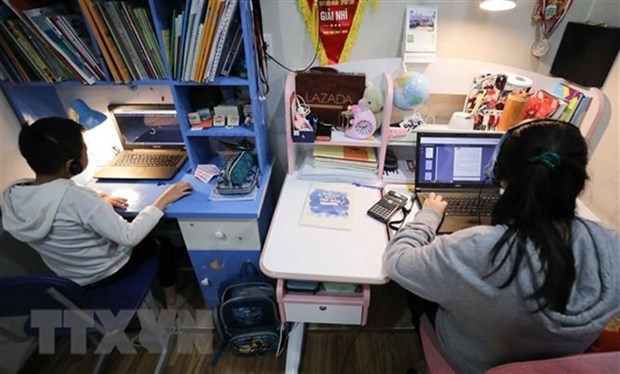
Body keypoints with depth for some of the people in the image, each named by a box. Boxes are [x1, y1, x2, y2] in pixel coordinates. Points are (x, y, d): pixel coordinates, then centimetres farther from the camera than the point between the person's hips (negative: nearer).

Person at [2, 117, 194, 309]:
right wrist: (164, 199, -26)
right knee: (161, 242, 18)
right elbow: (129, 237, -33)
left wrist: (98, 202, -4)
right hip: (105, 271, -6)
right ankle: (172, 300, 34)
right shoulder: (77, 198, -38)